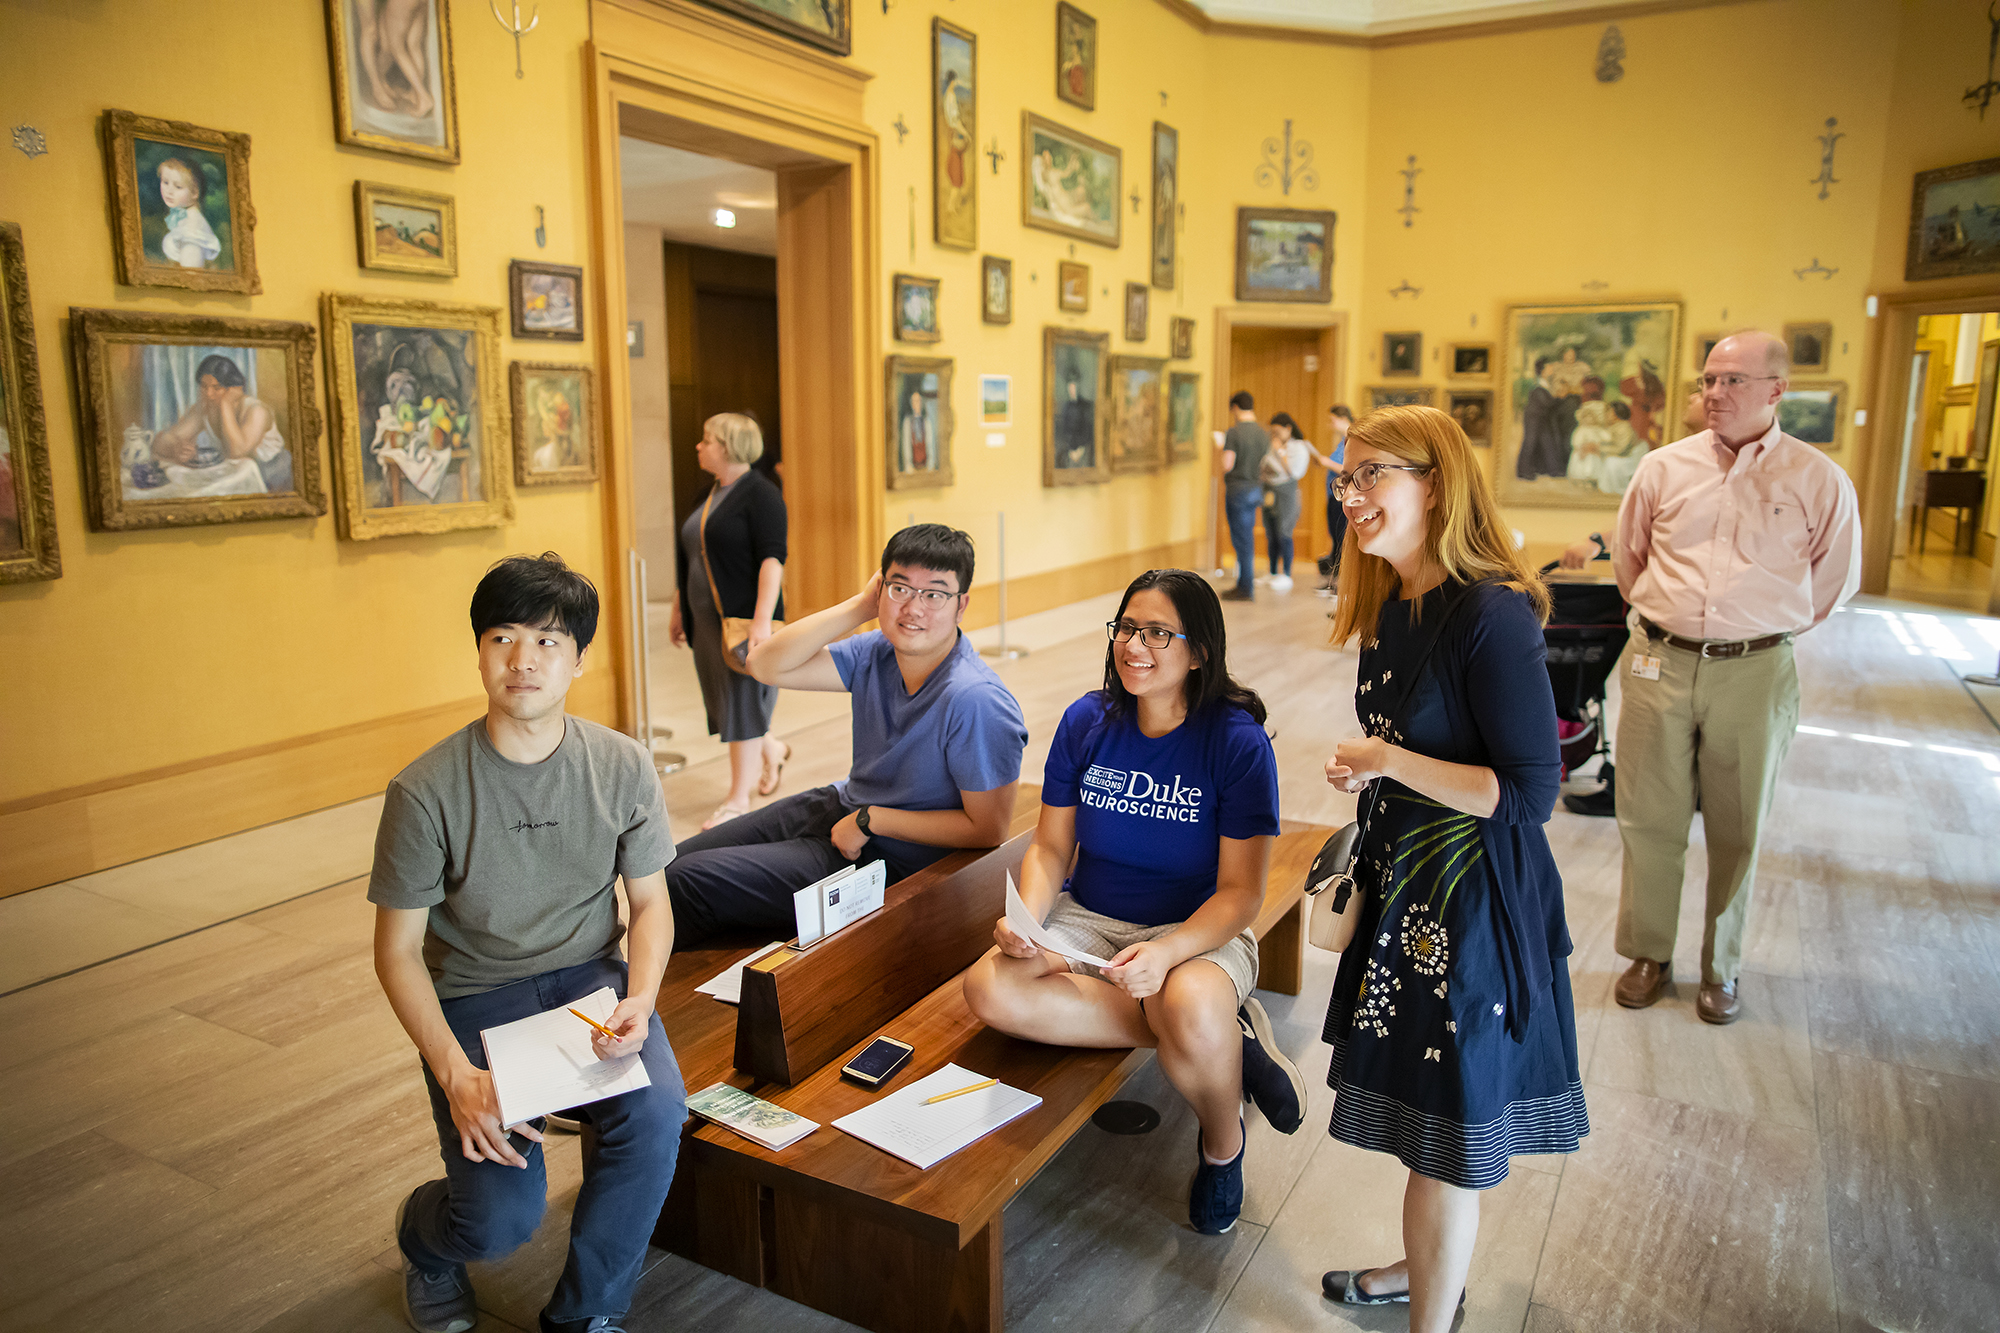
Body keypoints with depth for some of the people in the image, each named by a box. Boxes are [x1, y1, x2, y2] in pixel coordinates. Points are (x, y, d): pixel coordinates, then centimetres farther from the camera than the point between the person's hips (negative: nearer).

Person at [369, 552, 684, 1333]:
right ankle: (424, 1235, 25)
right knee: (503, 1219, -16)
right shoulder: (426, 792, -14)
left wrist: (639, 1000, -17)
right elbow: (397, 952, -7)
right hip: (474, 997, -2)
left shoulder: (622, 766, -6)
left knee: (656, 1112, -27)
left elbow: (649, 901, 3)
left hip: (589, 977, 2)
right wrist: (456, 1076, -19)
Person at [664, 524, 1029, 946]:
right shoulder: (877, 654, -5)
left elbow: (989, 829, -24)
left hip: (892, 858, -8)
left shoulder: (976, 701, -28)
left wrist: (869, 820, -19)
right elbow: (766, 666, -6)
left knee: (686, 884, -7)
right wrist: (860, 606, -16)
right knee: (670, 863, 13)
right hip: (841, 806, 8)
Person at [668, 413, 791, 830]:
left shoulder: (760, 494, -12)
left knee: (741, 700, -2)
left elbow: (772, 558, -19)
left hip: (744, 617, -9)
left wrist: (762, 619, -27)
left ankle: (738, 799, 7)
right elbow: (690, 558, 21)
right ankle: (772, 749, 39)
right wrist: (679, 609, 20)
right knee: (719, 698, 14)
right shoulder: (710, 494, 15)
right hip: (708, 619, 9)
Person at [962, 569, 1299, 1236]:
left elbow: (1241, 892, -13)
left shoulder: (1237, 741, -13)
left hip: (1198, 931, -3)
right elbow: (1051, 847, 4)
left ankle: (1222, 1145, -1)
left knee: (1193, 1007, -39)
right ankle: (1225, 1031, -14)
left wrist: (1165, 953, -31)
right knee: (989, 989, -26)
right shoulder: (1086, 722, -1)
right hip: (1088, 920, 4)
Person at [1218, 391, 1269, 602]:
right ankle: (1243, 584, 23)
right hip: (1255, 489, 7)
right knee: (1247, 539, 15)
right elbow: (1265, 466, 11)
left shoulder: (1234, 432, -15)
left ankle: (1246, 589, 0)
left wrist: (1222, 451, 1)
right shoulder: (1263, 434, 6)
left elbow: (1227, 465, -18)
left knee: (1242, 540, -3)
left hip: (1238, 489, -7)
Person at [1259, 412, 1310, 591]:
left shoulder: (1298, 448, -4)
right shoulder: (1271, 447, 13)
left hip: (1286, 493, -6)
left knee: (1283, 534, -9)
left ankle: (1286, 575, -4)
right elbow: (1261, 470, 18)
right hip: (1269, 493, 6)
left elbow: (1293, 471, -16)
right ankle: (1273, 573, 16)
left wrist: (1280, 452, -13)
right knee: (1270, 535, 7)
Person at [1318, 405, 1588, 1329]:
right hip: (1403, 881, 8)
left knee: (1449, 1124, 8)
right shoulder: (1389, 611, 4)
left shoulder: (1492, 615, -23)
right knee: (1416, 1095, 23)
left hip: (1474, 899, -8)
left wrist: (1388, 763, -20)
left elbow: (1532, 793, -23)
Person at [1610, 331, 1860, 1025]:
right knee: (1649, 817, 6)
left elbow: (1835, 577, 11)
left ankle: (1720, 968, 26)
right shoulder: (1664, 467, 3)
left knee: (1737, 830, 9)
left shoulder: (1818, 480, -2)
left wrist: (1768, 629, 13)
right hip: (1659, 664, 1)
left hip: (1753, 673, -1)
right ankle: (1648, 954, 23)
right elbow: (1628, 558, 17)